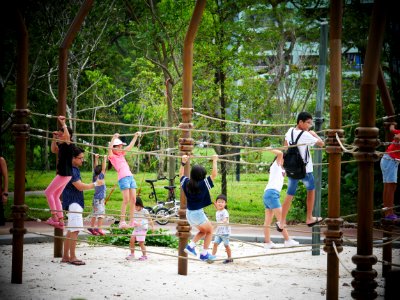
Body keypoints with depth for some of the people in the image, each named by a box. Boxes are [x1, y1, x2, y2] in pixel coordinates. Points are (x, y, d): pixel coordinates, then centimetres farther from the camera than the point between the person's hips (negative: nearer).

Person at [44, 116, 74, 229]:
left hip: (65, 174, -10)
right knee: (55, 196, 13)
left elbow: (67, 136, -36)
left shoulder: (69, 145, -15)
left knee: (48, 192, -5)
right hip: (62, 173, 10)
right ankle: (61, 220, 13)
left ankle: (54, 216, -3)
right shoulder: (61, 145, 11)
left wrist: (63, 124, -31)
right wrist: (54, 138, 19)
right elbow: (53, 150, 29)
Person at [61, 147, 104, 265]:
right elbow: (80, 186, -20)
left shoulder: (75, 169, 15)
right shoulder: (70, 170, -16)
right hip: (73, 203, -10)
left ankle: (65, 256, 15)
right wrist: (95, 184, -10)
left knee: (71, 230, 11)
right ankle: (72, 257, -11)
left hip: (76, 203, 10)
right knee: (75, 230, -12)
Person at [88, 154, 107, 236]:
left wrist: (96, 158, 15)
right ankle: (99, 229, -11)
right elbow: (103, 168, -15)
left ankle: (92, 227, 15)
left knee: (95, 214, 13)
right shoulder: (100, 177, -12)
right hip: (100, 199, -8)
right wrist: (104, 159, -10)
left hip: (95, 199, 8)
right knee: (101, 214, -7)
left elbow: (96, 167, 13)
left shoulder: (95, 177, 5)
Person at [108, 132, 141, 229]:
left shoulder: (121, 154, 24)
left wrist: (136, 136, 33)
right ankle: (122, 222, -15)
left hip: (130, 177, 8)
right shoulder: (112, 156, 4)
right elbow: (109, 148, -16)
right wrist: (114, 137, -22)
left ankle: (131, 221, 7)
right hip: (123, 178, -8)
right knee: (126, 200, -15)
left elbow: (129, 147, 32)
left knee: (133, 199, 3)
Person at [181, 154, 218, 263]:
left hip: (189, 213, 7)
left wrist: (183, 162, 24)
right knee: (209, 230, 18)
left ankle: (191, 246, 10)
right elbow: (214, 174, -14)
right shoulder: (203, 184, -16)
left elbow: (181, 174, 20)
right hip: (198, 213, -7)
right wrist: (214, 161, -6)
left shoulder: (186, 183, 0)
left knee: (203, 230, 28)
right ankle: (204, 253, 12)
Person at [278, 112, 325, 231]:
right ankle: (309, 218, 26)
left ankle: (282, 223, 6)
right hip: (305, 170, -5)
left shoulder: (290, 131, 1)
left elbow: (286, 145, 16)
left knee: (289, 195, 9)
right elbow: (321, 144, -14)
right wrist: (314, 134, 2)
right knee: (311, 190, 20)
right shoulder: (305, 135, -19)